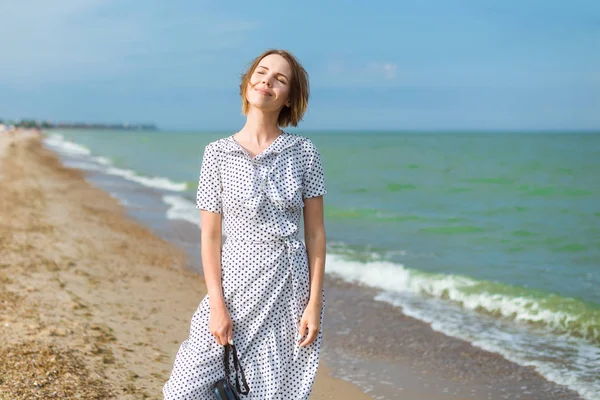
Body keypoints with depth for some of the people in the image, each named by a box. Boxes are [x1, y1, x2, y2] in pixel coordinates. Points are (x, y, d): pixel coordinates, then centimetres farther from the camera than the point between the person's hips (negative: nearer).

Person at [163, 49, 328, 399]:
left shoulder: (304, 152, 0)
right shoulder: (218, 153, -1)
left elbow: (316, 232, 1)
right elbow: (210, 236, 0)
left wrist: (315, 303, -4)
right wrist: (217, 305, -7)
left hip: (291, 289, 0)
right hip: (237, 284, 0)